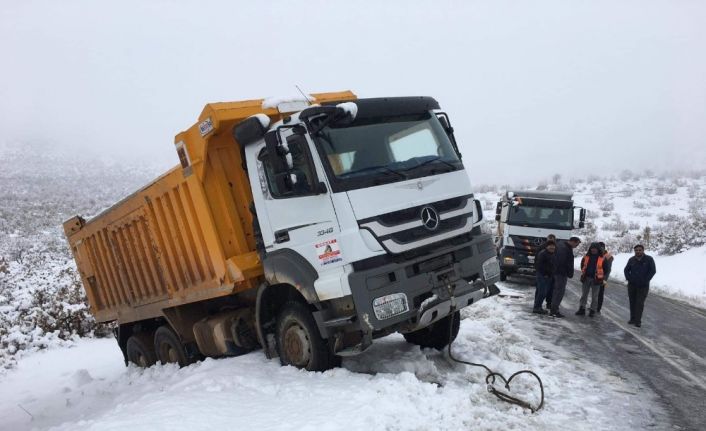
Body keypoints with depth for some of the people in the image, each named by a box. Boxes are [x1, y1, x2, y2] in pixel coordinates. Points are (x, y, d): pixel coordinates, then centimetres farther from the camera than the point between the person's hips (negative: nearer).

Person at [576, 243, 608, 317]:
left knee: (594, 296, 5)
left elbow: (605, 269, 1)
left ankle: (592, 311, 12)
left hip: (596, 280, -3)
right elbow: (582, 266, 17)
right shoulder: (586, 257, 4)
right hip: (586, 278, 3)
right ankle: (582, 309, 13)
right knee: (584, 294, 7)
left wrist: (600, 277, 0)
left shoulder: (602, 258, -6)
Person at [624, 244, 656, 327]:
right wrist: (629, 278, 1)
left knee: (640, 303, -6)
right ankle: (633, 319, 18)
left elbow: (653, 271, -5)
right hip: (632, 285, 3)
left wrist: (645, 280, -10)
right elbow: (626, 270, 16)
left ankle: (638, 321, -2)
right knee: (632, 302, 9)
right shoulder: (631, 260, 5)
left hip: (643, 286, -3)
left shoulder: (649, 259, -4)